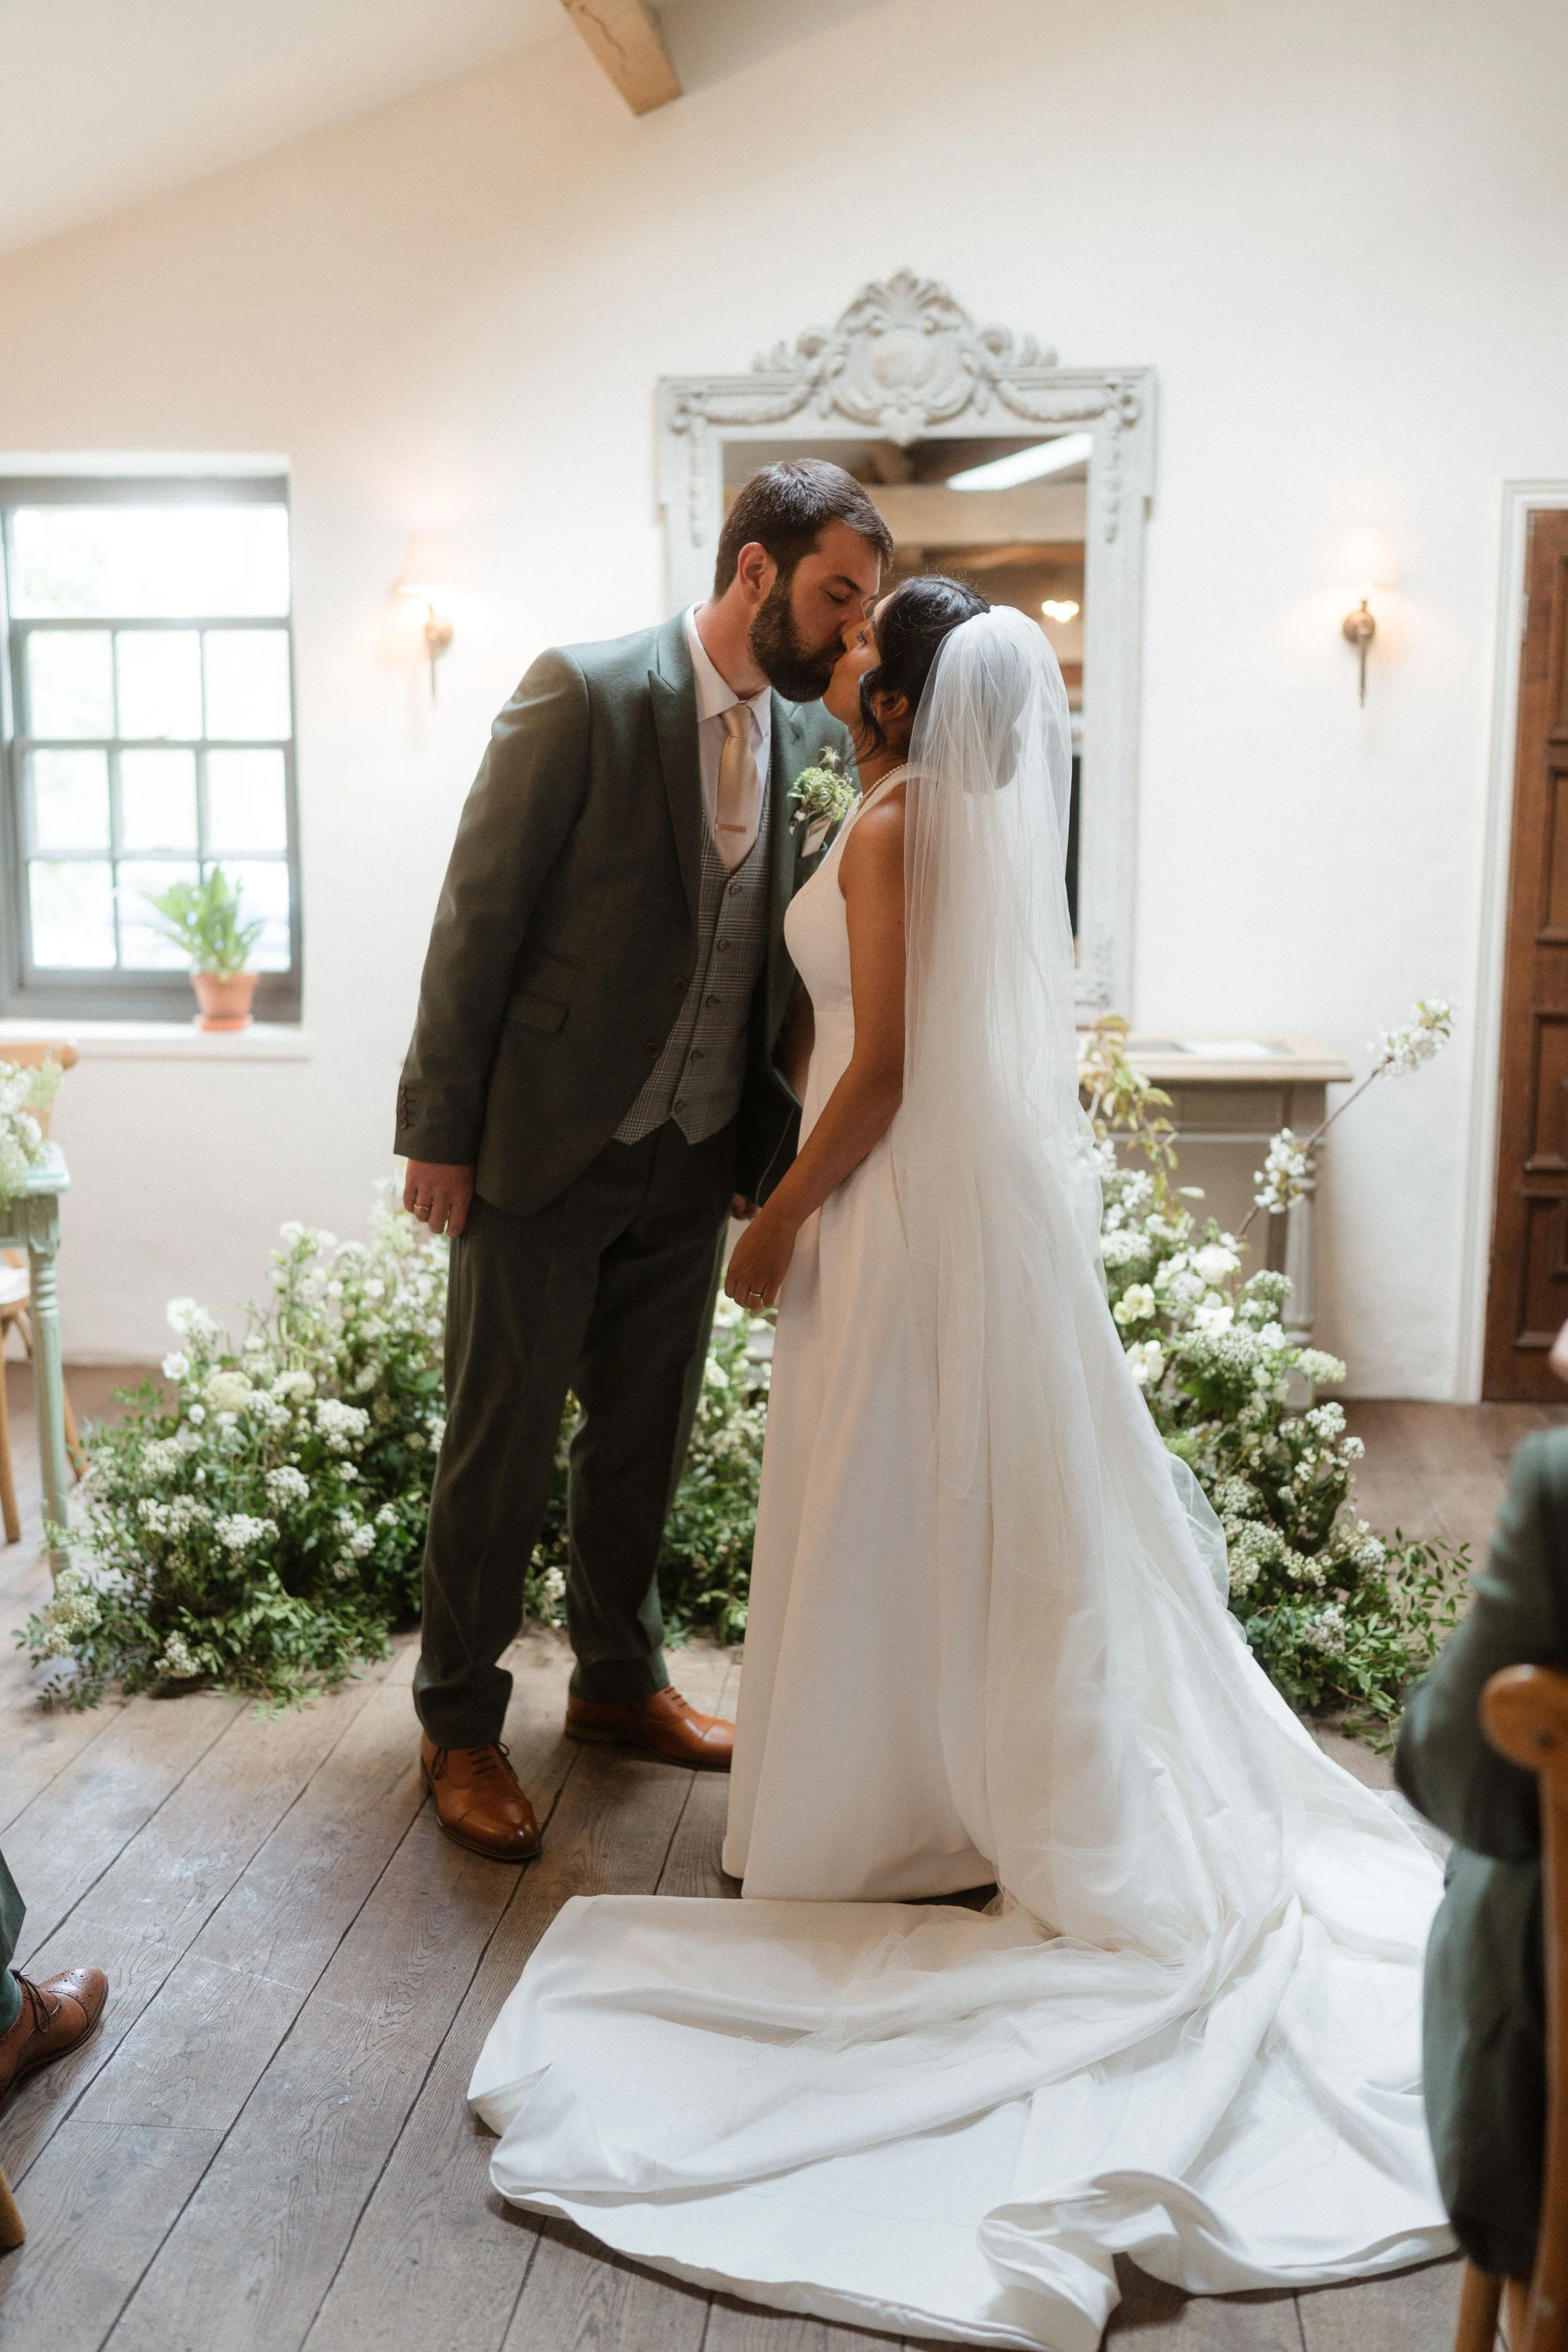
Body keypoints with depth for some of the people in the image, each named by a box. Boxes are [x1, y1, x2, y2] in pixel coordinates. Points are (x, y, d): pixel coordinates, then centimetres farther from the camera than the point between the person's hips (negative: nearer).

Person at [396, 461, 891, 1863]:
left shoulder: (809, 734, 4)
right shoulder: (587, 694, -14)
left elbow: (784, 951, 9)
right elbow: (480, 915, -13)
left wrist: (767, 1142, 4)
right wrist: (439, 1129, -13)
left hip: (693, 1158, 6)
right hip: (547, 1140, -5)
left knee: (648, 1432, 18)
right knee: (503, 1441, 6)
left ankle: (620, 1679, 37)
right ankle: (459, 1724, 24)